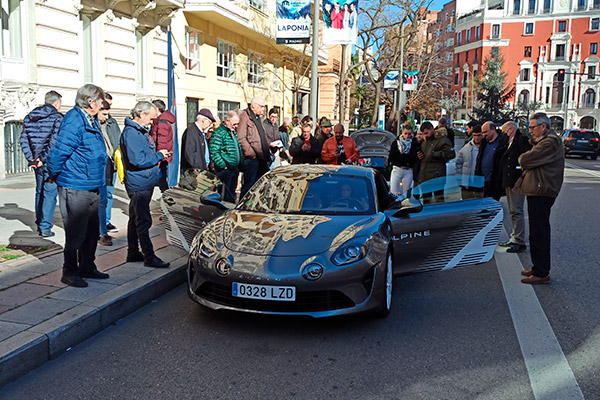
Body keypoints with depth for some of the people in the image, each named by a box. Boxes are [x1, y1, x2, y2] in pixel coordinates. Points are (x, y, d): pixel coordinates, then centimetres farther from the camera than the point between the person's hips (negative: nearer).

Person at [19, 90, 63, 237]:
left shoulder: (30, 117, 11)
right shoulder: (57, 117, -9)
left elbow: (23, 139, 7)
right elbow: (54, 141, -19)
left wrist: (31, 158, 2)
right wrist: (43, 159, -15)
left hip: (36, 162, 7)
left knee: (40, 192, 18)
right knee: (50, 193, 0)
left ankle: (39, 225, 25)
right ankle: (45, 227, 0)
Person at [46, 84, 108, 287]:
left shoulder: (91, 120, 13)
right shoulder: (74, 121, -18)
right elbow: (59, 151, -20)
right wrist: (53, 176, -6)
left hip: (93, 186, 9)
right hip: (75, 188, -9)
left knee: (91, 231, 16)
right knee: (76, 233, -1)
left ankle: (87, 267, 29)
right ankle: (70, 272, 13)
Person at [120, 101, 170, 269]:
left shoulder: (141, 131, 16)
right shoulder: (130, 133, -17)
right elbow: (138, 160, -26)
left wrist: (157, 155, 7)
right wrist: (159, 155, -15)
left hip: (145, 183, 11)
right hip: (138, 184, -11)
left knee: (136, 219, 16)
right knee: (143, 221, -5)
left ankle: (133, 253, 26)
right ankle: (149, 257, 1)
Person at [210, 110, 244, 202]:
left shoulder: (233, 132, 16)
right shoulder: (219, 133, -12)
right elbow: (214, 153, -18)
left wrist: (241, 165, 15)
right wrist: (224, 166, -19)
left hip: (235, 169, 8)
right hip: (225, 170, -8)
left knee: (232, 192, 15)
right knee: (225, 194, -4)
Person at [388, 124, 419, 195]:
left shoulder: (414, 143, 2)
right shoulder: (396, 143, 5)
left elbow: (415, 158, -8)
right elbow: (391, 158, -3)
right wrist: (406, 161, -10)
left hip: (408, 171, 0)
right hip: (396, 170, 0)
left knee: (406, 193, 3)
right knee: (394, 192, -5)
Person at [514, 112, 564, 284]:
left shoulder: (549, 144, -17)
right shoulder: (545, 141, 20)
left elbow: (524, 160, -20)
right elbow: (527, 161, 19)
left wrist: (522, 157, 0)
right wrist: (526, 158, -2)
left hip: (541, 194, -11)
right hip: (538, 192, 11)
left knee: (538, 234, -7)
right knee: (539, 232, 16)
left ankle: (541, 273, -1)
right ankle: (538, 268, 26)